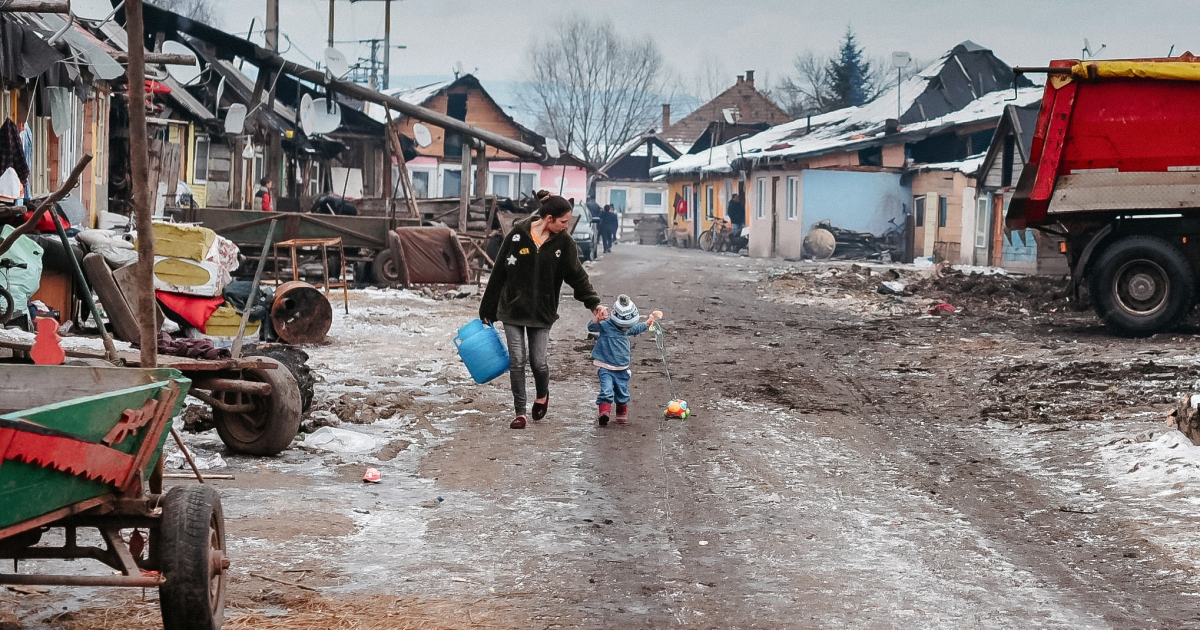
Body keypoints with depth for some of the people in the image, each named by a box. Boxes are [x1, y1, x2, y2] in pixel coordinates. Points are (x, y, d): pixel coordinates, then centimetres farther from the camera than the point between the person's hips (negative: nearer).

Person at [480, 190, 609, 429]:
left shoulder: (563, 242, -5)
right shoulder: (517, 235, -10)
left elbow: (578, 276, 1)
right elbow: (498, 273, -3)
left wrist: (594, 303, -12)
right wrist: (487, 310, 0)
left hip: (542, 311, 1)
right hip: (512, 309, -1)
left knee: (538, 361, 1)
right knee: (517, 362, -1)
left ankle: (542, 396, 33)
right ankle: (520, 413, 11)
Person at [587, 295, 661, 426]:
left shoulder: (627, 328, 9)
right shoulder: (605, 325, -12)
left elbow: (636, 330, 30)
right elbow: (592, 327, -24)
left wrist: (648, 323, 25)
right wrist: (597, 319, -43)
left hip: (622, 369, 6)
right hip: (605, 367, -6)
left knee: (622, 393, 14)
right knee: (607, 390, -23)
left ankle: (622, 413, 31)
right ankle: (604, 412, -27)